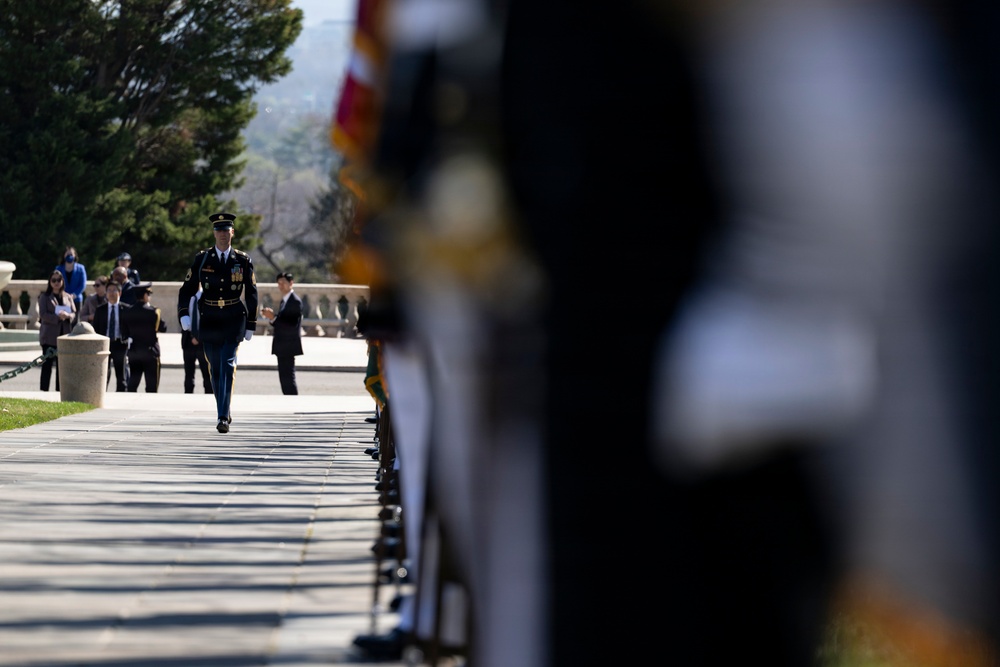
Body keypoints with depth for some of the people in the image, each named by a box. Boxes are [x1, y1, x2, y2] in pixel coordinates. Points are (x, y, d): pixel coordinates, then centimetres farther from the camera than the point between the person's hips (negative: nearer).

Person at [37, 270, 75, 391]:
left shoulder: (68, 297, 12)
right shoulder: (44, 297, 1)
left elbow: (74, 313, 8)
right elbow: (43, 315, -8)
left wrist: (67, 315, -14)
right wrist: (57, 317, -20)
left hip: (64, 335, 4)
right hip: (49, 336, -4)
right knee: (47, 364, -4)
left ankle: (59, 390, 13)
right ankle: (44, 390, -2)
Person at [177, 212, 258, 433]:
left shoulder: (243, 261, 1)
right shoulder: (202, 259, 2)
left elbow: (251, 295, 6)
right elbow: (187, 289, 1)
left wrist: (250, 325, 5)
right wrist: (184, 316, -13)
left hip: (233, 321, -2)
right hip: (208, 321, 2)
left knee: (227, 366, -14)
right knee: (215, 368, 10)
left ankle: (223, 417, -18)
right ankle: (224, 411, 27)